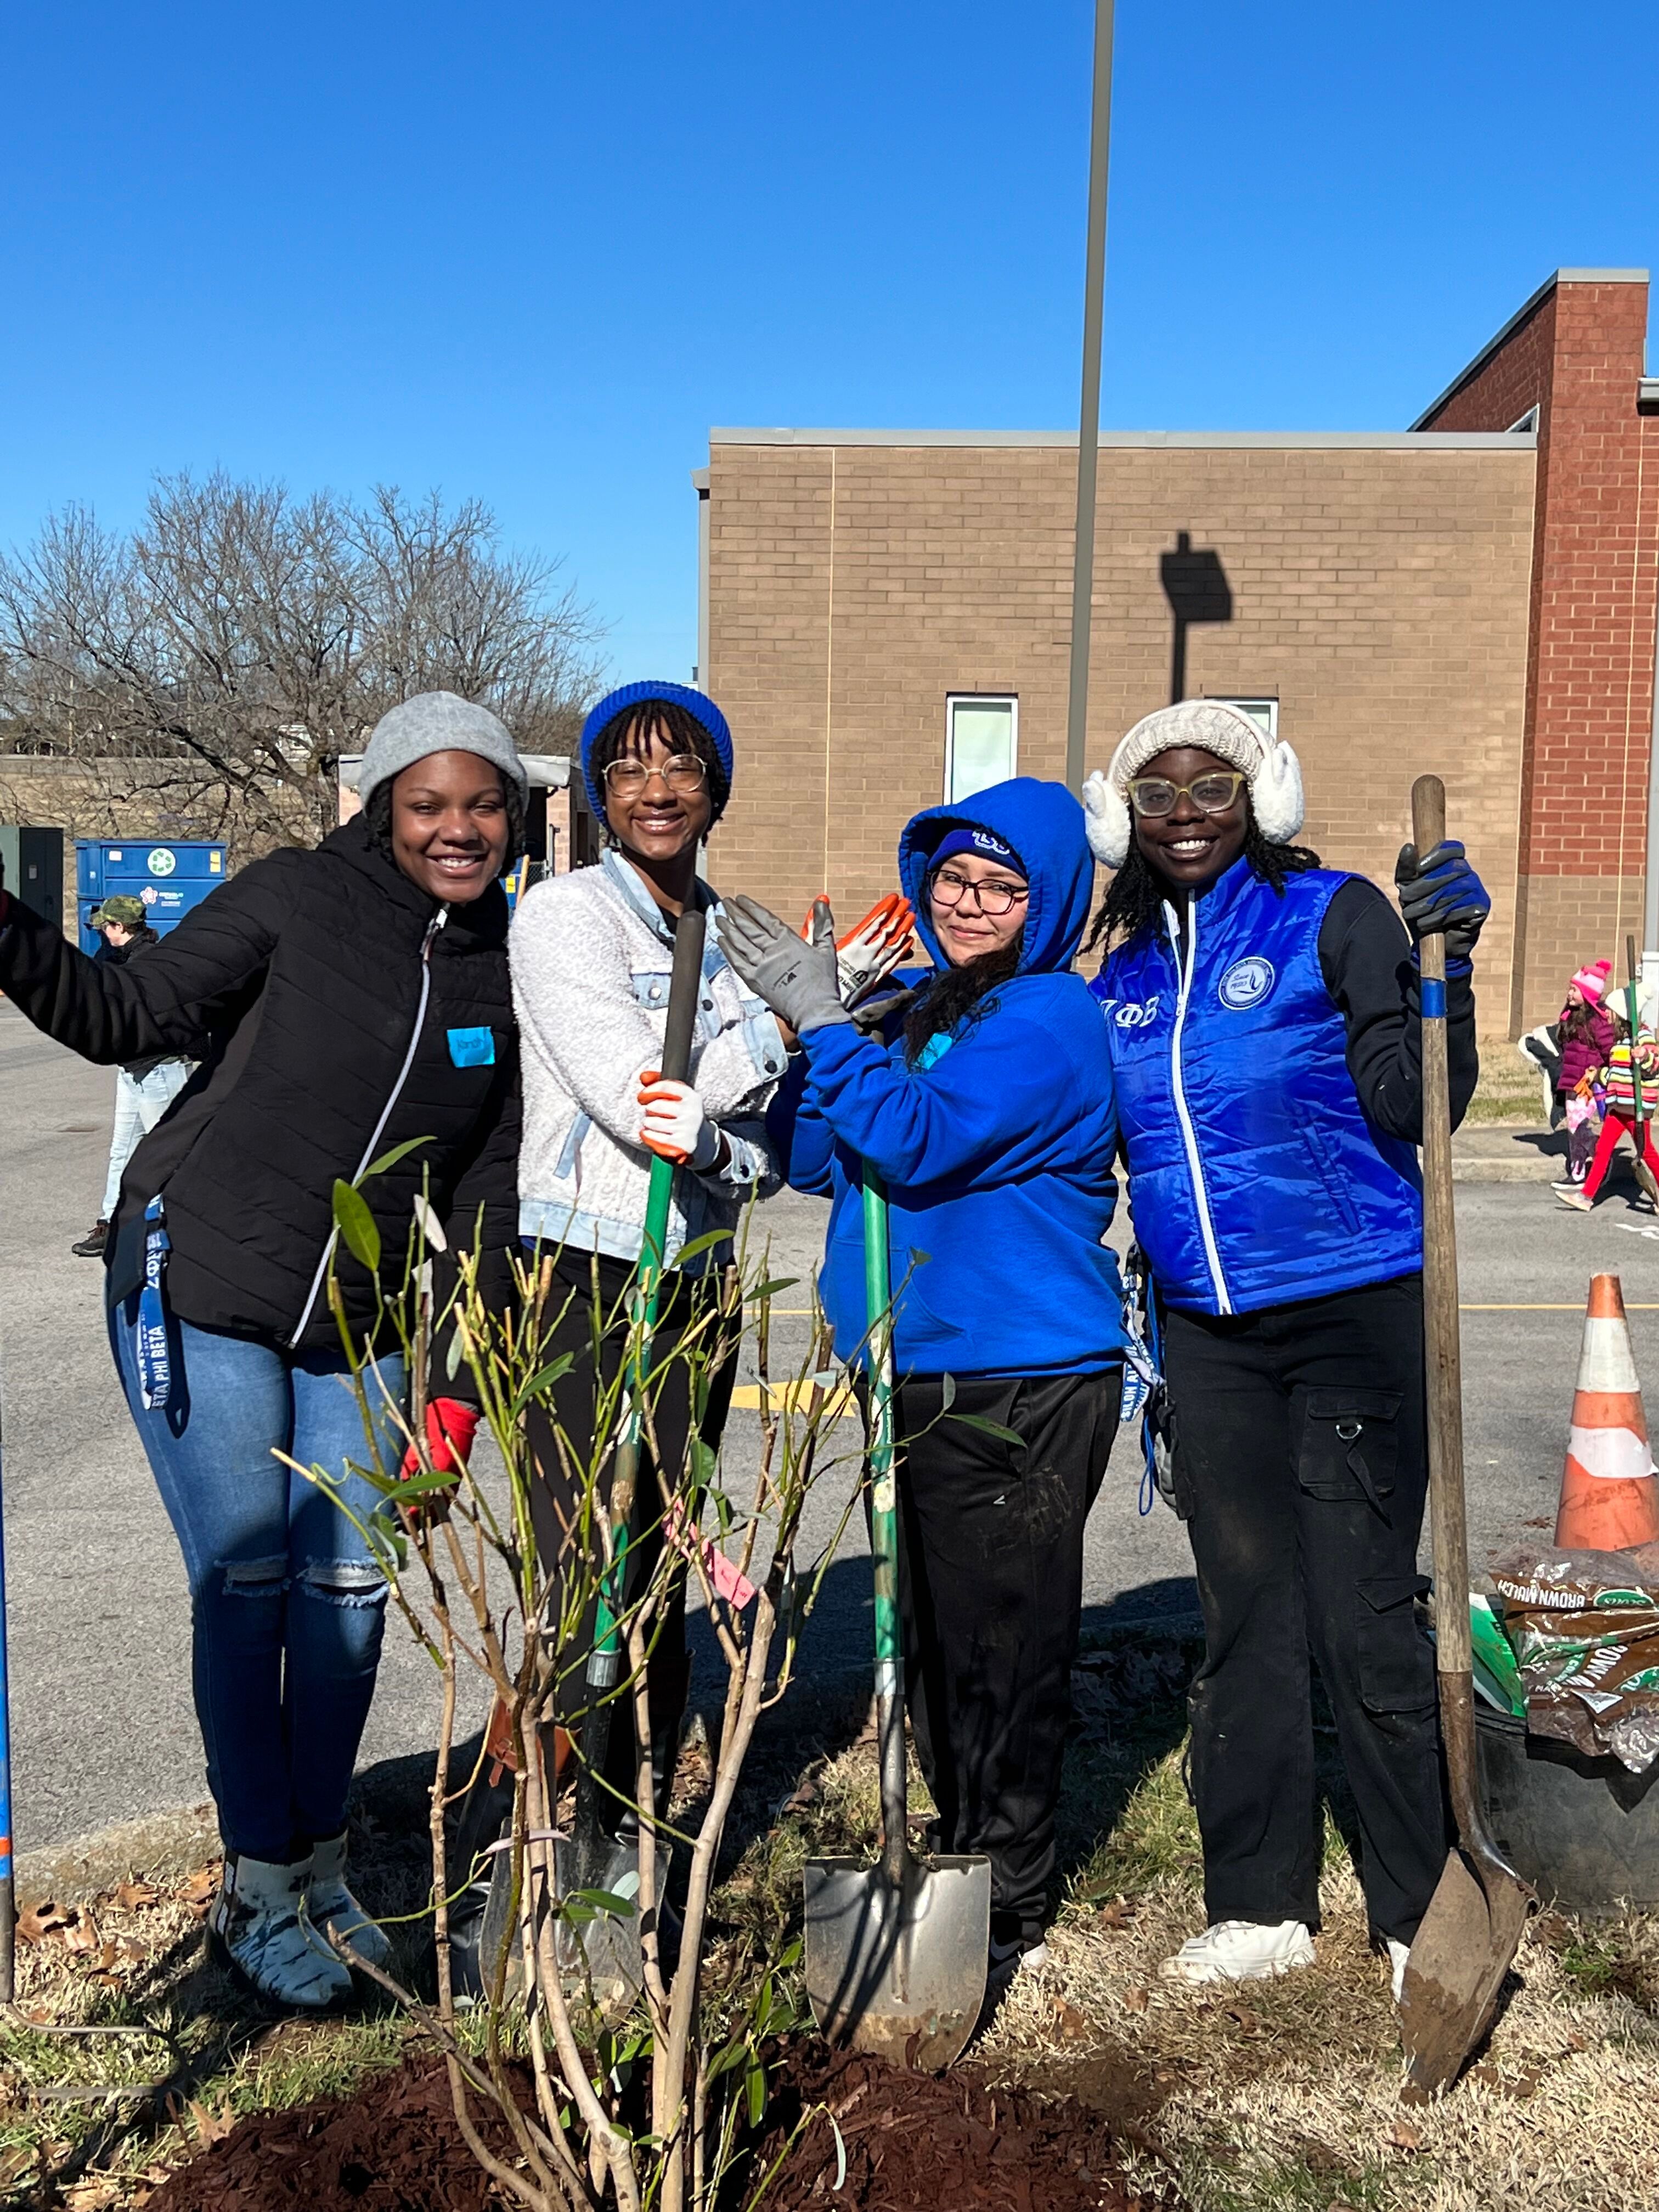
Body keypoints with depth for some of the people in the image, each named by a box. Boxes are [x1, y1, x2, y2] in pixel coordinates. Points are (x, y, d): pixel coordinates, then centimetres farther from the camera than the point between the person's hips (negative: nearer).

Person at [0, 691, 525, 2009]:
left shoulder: (511, 974, 2)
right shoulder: (296, 901, -10)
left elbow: (487, 1194, 5)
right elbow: (130, 1020, -8)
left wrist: (460, 1382, 4)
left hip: (356, 1329, 4)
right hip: (201, 1298, -4)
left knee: (348, 1588, 7)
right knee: (246, 1583, 0)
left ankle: (320, 1868, 28)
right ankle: (256, 1890, 18)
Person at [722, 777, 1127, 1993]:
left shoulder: (1050, 1018, -11)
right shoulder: (920, 1007, 14)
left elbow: (918, 1136, -23)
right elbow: (818, 1160, 9)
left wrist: (822, 1019, -18)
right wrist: (815, 1027, -6)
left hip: (1024, 1387, -8)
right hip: (920, 1374, 8)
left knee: (999, 1645, 1)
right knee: (933, 1641, 17)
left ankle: (1007, 1913, 17)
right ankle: (961, 1859, 35)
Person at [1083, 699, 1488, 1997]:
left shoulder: (1334, 917, -6)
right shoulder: (1126, 973, 10)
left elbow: (1415, 1107, -13)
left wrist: (1445, 961, -29)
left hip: (1356, 1314, -5)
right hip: (1207, 1331, 5)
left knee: (1363, 1620, -1)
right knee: (1244, 1618, 12)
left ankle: (1426, 1913, 17)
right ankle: (1261, 1905, 25)